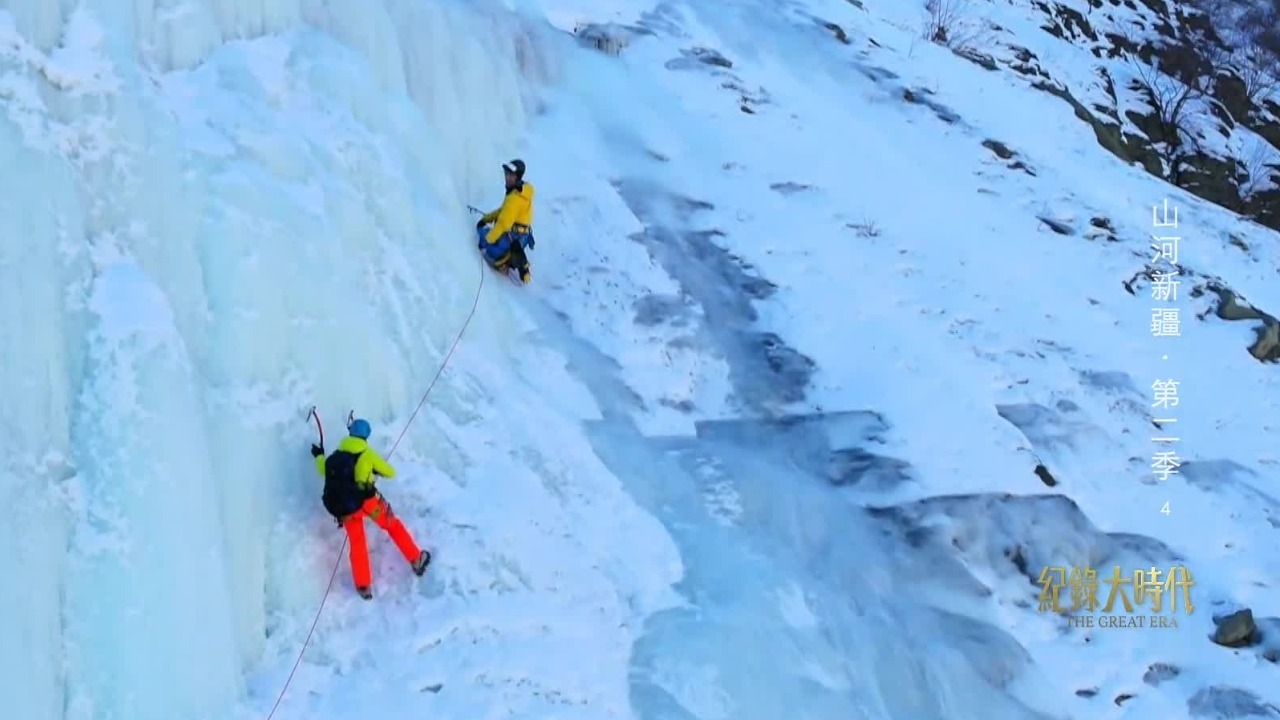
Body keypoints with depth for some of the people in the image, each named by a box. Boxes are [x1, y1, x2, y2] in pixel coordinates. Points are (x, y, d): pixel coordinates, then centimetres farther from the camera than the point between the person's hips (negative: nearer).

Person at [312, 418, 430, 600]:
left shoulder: (337, 455, 11)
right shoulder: (367, 453, 1)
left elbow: (323, 470, 27)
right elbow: (390, 472, 7)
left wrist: (319, 456, 46)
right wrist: (377, 469, 28)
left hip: (345, 509, 3)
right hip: (367, 500, -3)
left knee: (357, 544, 16)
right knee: (393, 525, 17)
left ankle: (364, 586, 16)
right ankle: (416, 560, 18)